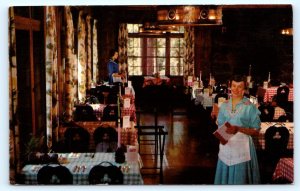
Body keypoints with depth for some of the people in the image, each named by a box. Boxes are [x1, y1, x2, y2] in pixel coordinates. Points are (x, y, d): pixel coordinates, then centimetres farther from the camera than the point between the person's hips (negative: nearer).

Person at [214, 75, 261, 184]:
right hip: (226, 146, 4)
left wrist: (238, 129, -19)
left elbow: (256, 132, -6)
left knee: (240, 178, 0)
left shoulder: (249, 107, -5)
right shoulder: (224, 105, 8)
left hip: (242, 147, -4)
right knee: (225, 177, 10)